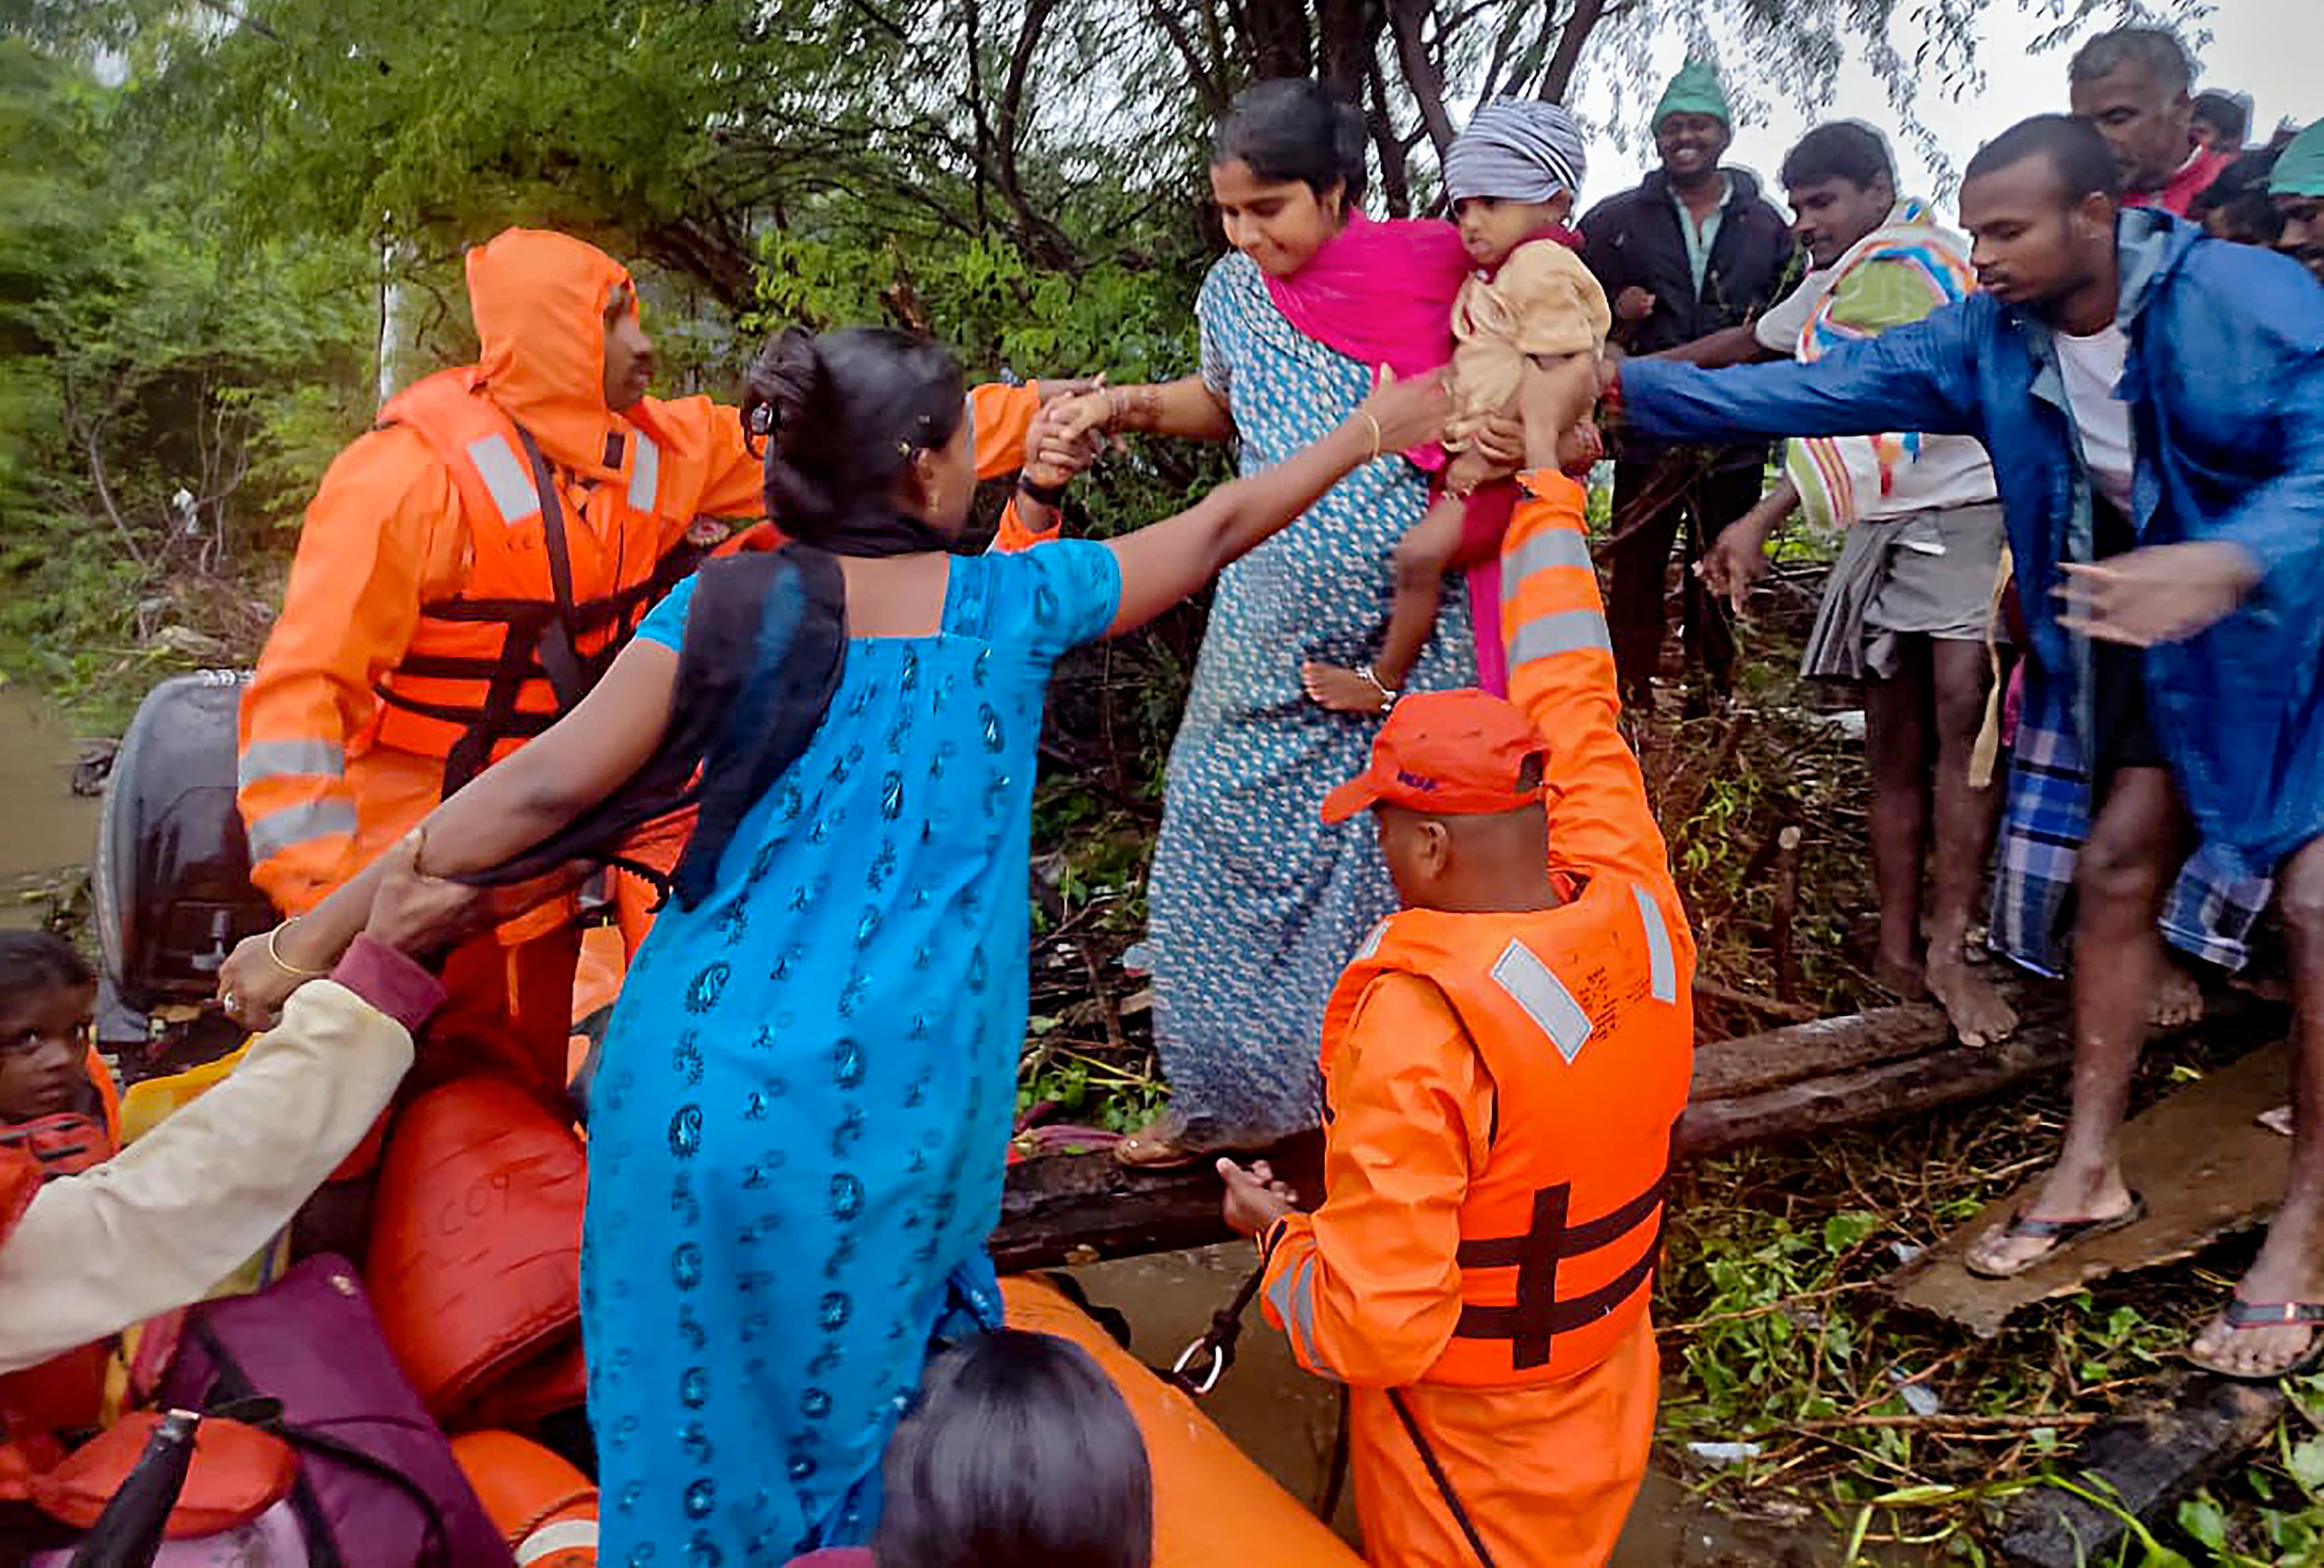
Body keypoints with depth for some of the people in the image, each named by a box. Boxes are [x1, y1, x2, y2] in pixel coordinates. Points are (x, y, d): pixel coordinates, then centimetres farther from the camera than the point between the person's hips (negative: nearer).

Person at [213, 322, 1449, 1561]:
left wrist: (320, 928, -4)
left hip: (705, 1075, 0)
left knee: (698, 1400, 17)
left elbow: (542, 791, -10)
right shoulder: (1005, 604, 0)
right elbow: (1211, 530, 12)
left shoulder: (731, 609, -4)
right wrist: (1365, 435, 27)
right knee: (853, 1397, 20)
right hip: (890, 1092, 1)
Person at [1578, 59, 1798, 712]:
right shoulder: (1616, 219, 6)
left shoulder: (1767, 225, 10)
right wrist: (1615, 319, -11)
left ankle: (1715, 698, 24)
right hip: (1648, 431, -1)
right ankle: (1633, 702, 10)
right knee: (1636, 573, 1)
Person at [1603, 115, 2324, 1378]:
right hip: (2160, 649, 6)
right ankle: (2089, 1171, 18)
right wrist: (1626, 384, -18)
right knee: (2117, 871, 5)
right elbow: (1824, 389, -10)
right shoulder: (1991, 339, -8)